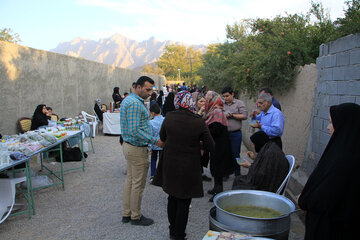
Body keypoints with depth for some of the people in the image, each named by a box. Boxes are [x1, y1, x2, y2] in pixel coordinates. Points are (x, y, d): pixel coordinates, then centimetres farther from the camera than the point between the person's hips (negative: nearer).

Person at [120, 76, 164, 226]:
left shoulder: (128, 100, 12)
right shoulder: (135, 104, -22)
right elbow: (135, 131, -27)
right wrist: (155, 141, -24)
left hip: (129, 145, 11)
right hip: (137, 149, -11)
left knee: (130, 180, 17)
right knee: (138, 184, 2)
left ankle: (127, 214, 29)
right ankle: (136, 217, 16)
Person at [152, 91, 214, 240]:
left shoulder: (169, 117, -9)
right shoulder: (198, 122, -16)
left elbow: (162, 137, 7)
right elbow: (210, 146, -9)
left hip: (170, 165, 3)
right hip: (189, 168, -3)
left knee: (172, 198, 19)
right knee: (184, 201, 11)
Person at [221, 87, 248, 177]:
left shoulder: (239, 103, 0)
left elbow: (244, 116, -8)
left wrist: (232, 115, -13)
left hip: (235, 134, -3)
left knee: (235, 154, 4)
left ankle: (237, 174, 18)